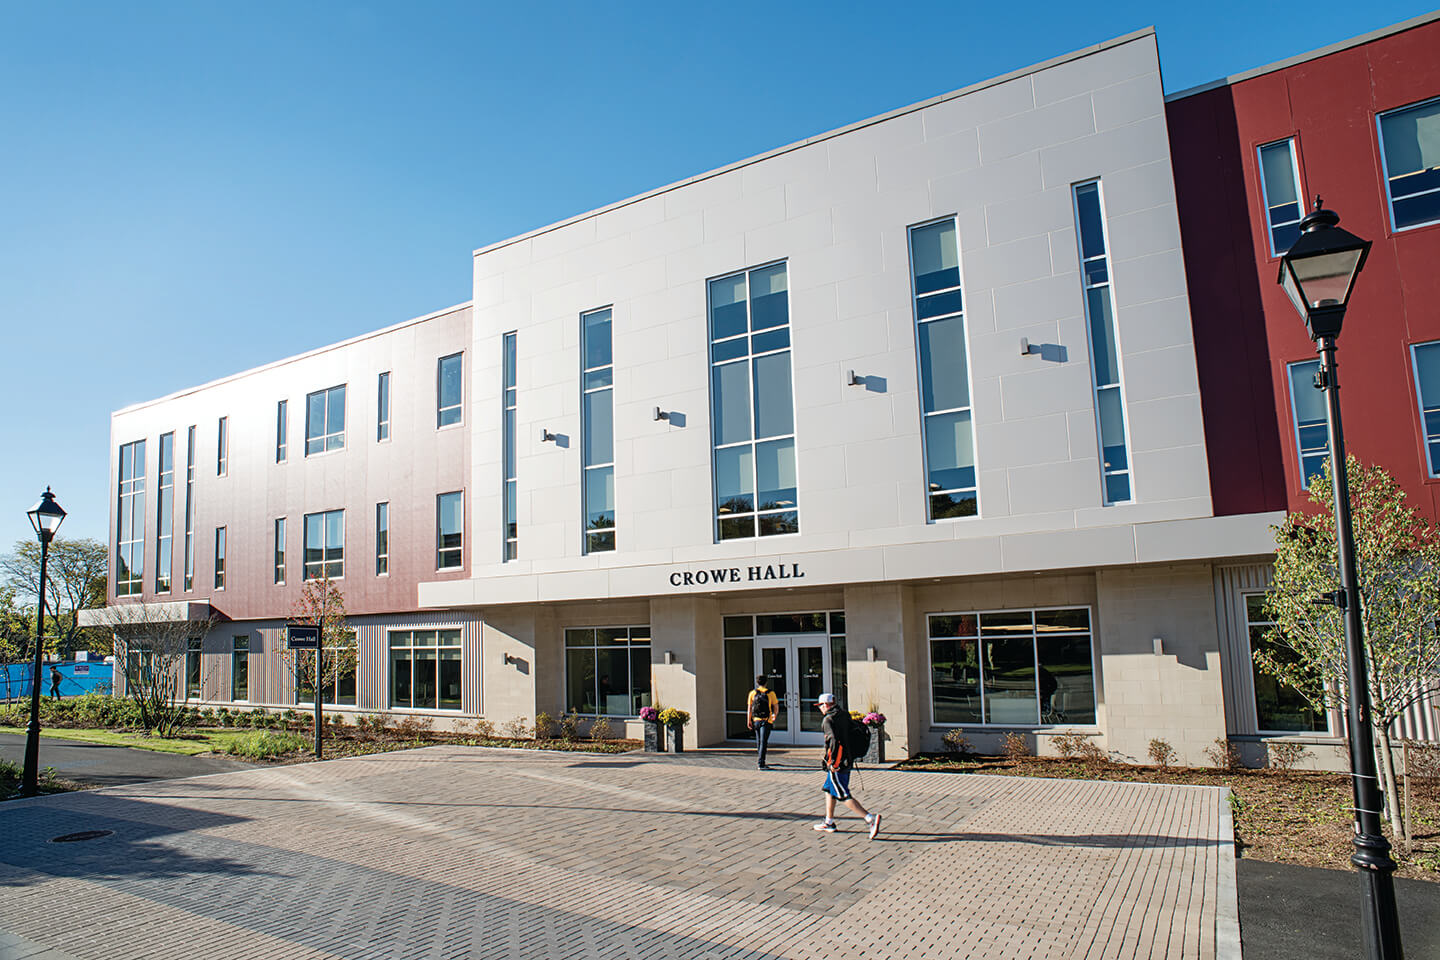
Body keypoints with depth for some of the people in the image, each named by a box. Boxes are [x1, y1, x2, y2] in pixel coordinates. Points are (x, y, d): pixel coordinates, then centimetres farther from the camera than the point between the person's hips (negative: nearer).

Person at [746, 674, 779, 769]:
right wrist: (775, 715, 19)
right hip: (766, 721, -3)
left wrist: (749, 720, 4)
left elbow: (749, 708, 0)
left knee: (759, 740, 19)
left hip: (756, 720, 3)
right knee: (763, 742, -7)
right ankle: (761, 764, -15)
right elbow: (776, 707, 1)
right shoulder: (770, 693, -3)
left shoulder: (752, 693, 3)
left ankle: (761, 760, 32)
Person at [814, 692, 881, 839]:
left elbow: (834, 741, -25)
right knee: (829, 789, 21)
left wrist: (832, 762, -20)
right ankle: (829, 822, 29)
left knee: (844, 796, -5)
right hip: (848, 760, 9)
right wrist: (850, 756, 20)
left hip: (837, 764, -9)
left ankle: (871, 818, -14)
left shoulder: (828, 720, -14)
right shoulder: (845, 715, 11)